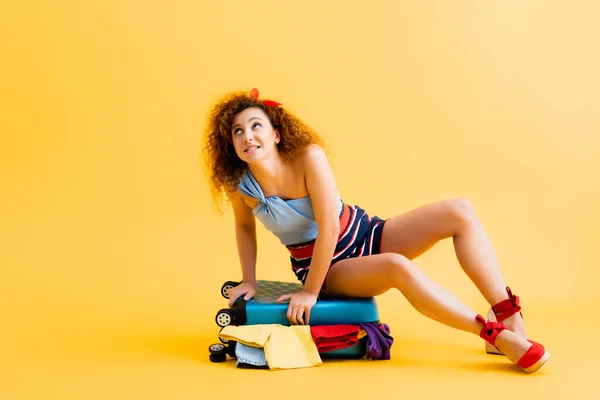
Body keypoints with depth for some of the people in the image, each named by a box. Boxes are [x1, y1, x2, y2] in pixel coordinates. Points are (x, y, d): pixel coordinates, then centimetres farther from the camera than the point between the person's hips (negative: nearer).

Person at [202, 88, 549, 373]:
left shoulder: (308, 156, -22)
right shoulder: (238, 185, -13)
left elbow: (329, 226, -24)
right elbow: (244, 225, 9)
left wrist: (310, 292, -19)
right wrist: (249, 281, 7)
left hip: (366, 234, 1)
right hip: (328, 268, -1)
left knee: (460, 212, -18)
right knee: (397, 267, -35)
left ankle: (511, 320, -17)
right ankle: (496, 337, -28)